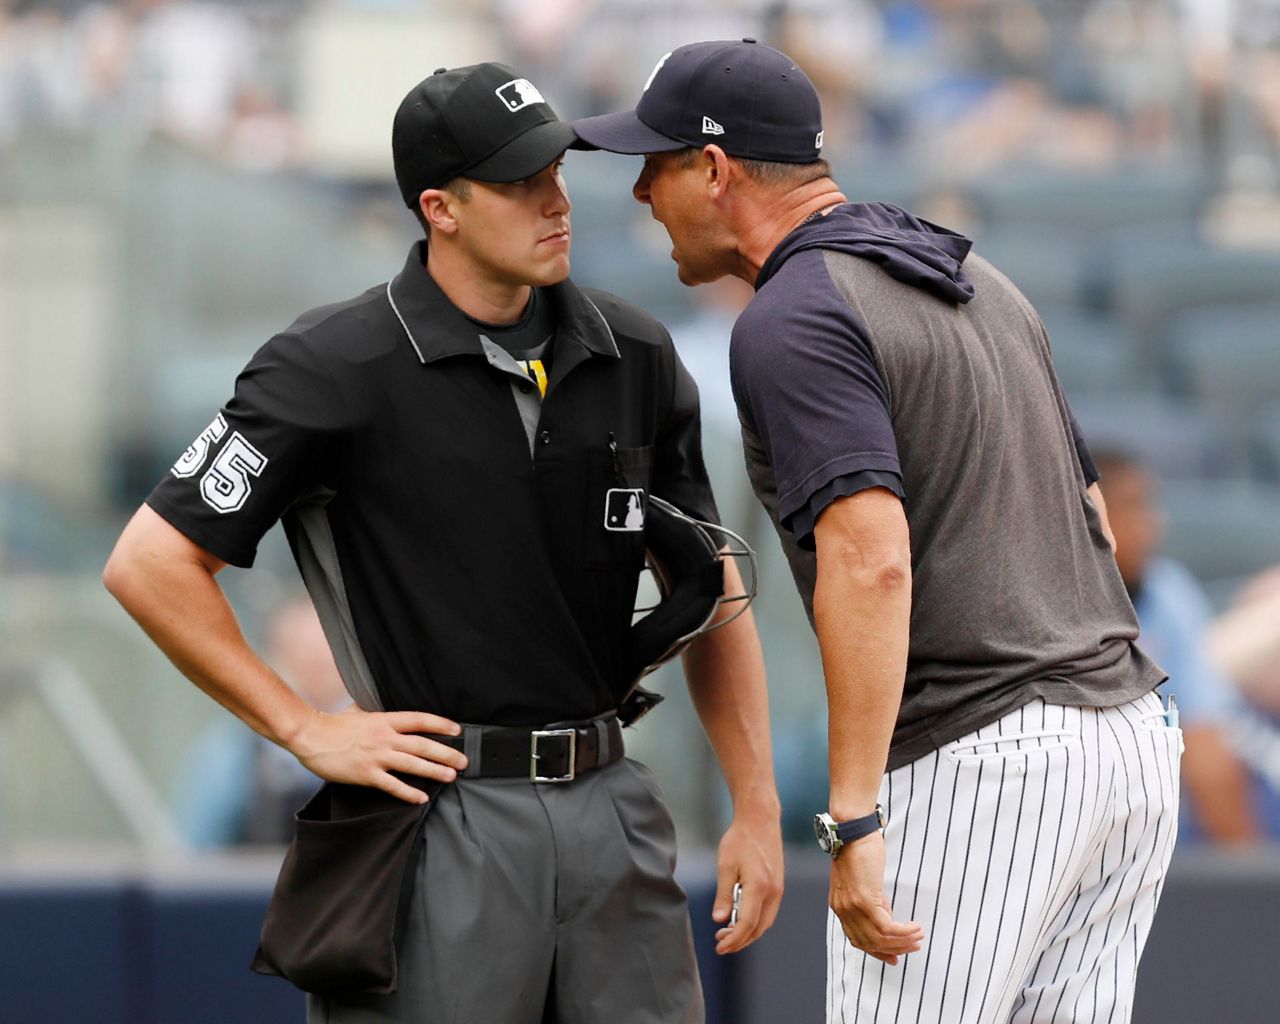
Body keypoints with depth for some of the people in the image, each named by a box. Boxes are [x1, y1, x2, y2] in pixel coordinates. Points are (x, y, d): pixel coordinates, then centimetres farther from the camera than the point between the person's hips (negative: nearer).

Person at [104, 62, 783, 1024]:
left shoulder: (634, 356, 8)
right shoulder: (334, 368, -8)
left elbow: (710, 592, 16)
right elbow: (150, 563, -8)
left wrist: (756, 807, 9)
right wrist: (308, 730, -7)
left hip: (613, 808, 5)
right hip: (445, 819, -5)